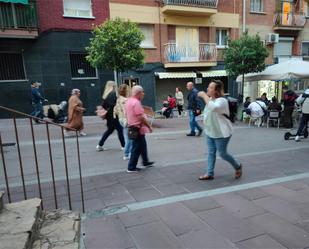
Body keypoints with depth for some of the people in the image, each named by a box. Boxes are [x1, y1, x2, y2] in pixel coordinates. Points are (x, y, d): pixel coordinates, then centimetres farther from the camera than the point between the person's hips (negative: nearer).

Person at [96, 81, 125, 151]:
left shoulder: (106, 95, 12)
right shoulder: (114, 94, -13)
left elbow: (103, 105, 10)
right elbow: (113, 104, -22)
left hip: (109, 116, 9)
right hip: (114, 115, -9)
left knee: (110, 130, 19)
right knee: (120, 129, 2)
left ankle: (100, 145, 21)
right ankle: (123, 146, 8)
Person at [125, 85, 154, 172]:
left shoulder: (129, 101, 10)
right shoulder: (136, 102, -21)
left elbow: (127, 114, 18)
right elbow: (141, 117, -24)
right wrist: (149, 126, -15)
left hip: (132, 127, 10)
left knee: (143, 145, 22)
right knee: (137, 149, -1)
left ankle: (145, 162, 35)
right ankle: (131, 167, 7)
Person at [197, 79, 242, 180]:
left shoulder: (222, 100, -22)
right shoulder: (210, 99, 4)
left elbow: (213, 108, -44)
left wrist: (204, 95, -36)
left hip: (221, 133, -8)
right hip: (210, 132, 8)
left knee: (223, 154, 4)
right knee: (211, 153, 11)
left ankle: (238, 166, 29)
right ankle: (210, 173, 19)